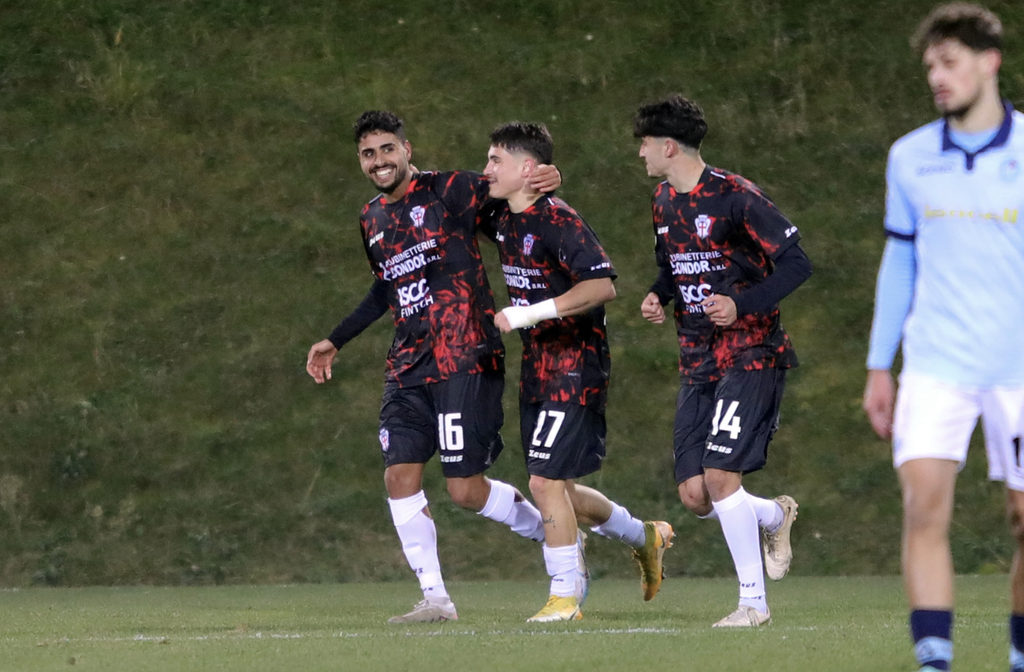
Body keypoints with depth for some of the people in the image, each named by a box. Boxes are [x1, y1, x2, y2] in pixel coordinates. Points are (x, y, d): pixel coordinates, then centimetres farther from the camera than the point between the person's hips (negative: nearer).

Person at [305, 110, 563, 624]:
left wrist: (543, 178, -29)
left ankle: (555, 532, 18)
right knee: (400, 475, -5)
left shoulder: (449, 192, -6)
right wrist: (335, 342, 32)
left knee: (466, 489, -8)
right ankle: (435, 599, 1)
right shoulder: (372, 221, 16)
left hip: (464, 361, -7)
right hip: (408, 366, 7)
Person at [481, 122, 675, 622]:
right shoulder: (504, 220, 8)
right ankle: (645, 538, 34)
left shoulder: (558, 221, -18)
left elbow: (603, 285, -27)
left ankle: (565, 599, -1)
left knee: (546, 482, -11)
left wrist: (530, 314, -29)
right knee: (556, 488, 13)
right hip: (537, 367, 9)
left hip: (576, 367, -9)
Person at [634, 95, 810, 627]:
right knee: (694, 495, 0)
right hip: (697, 364, 7)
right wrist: (658, 296, 4)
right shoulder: (664, 203, 11)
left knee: (720, 474, -17)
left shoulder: (735, 197, -14)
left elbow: (796, 264, -13)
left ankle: (753, 601, -7)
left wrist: (742, 306, -24)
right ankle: (775, 516, 30)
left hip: (750, 357, -7)